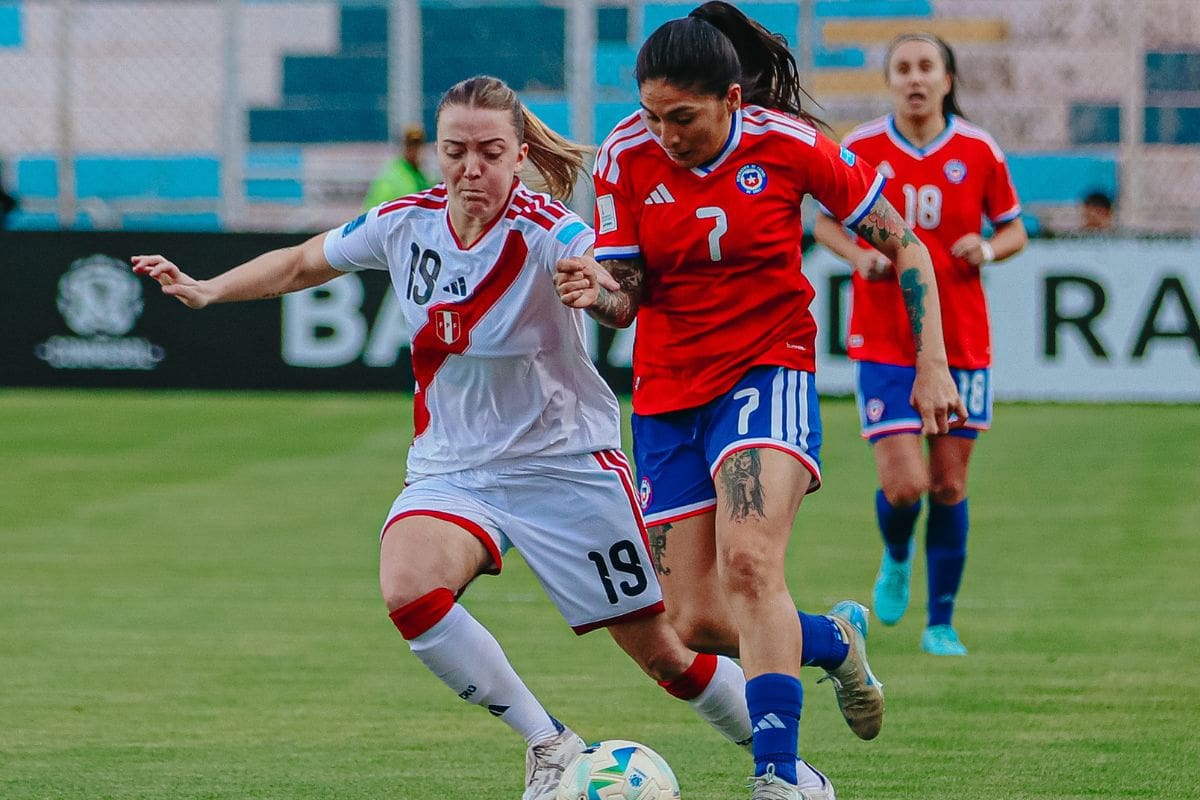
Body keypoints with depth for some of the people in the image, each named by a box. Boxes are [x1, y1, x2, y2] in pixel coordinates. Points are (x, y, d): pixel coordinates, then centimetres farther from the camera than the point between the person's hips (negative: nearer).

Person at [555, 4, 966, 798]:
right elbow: (626, 296, -2)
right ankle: (835, 641, 31)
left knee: (748, 563, -28)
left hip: (769, 371, -4)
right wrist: (597, 291, -26)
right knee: (697, 621, 0)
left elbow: (904, 246, 0)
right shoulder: (627, 157, -6)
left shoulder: (790, 146, -11)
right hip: (668, 395, 4)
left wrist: (932, 364, -5)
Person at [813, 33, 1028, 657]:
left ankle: (941, 624, 16)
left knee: (948, 484, 3)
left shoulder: (978, 152, -1)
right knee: (903, 484, -12)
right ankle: (896, 558, 24)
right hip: (884, 341, -1)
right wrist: (857, 255, -9)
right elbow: (825, 221, 11)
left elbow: (1014, 230, 10)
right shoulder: (860, 150, -3)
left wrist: (987, 249, -12)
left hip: (961, 341, 1)